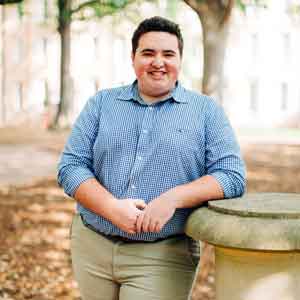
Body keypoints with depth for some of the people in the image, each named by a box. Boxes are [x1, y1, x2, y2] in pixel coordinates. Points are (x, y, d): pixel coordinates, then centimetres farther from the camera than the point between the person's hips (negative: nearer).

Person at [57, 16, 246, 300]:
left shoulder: (206, 110, 2)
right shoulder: (101, 103, 7)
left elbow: (232, 176, -5)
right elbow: (70, 167, 0)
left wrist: (173, 198, -20)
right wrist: (112, 208, -16)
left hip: (162, 258, -2)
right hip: (92, 247, 3)